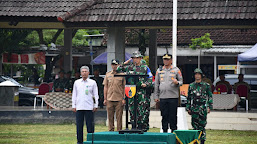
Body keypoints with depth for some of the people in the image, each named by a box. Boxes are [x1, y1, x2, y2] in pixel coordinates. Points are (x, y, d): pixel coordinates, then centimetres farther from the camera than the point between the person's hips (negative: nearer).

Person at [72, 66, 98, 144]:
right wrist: (73, 106, 8)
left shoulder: (92, 83, 6)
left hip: (89, 107, -2)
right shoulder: (76, 82, 12)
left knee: (90, 125, -4)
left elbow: (95, 95, 7)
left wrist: (95, 106, 0)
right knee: (79, 125, 1)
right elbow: (74, 95, 15)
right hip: (79, 107, 2)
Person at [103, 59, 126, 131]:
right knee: (110, 116, 5)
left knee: (119, 117, -2)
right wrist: (105, 99, 6)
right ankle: (111, 130, 12)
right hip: (109, 99, 3)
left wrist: (123, 98, -6)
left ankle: (119, 130, 4)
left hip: (119, 99, -3)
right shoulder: (108, 74, 11)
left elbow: (124, 87, 2)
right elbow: (105, 87, 12)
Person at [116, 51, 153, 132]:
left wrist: (146, 84, -11)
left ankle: (143, 127, -6)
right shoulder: (129, 67, 13)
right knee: (132, 110, 2)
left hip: (142, 92, -3)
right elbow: (118, 70, 16)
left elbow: (150, 79, 7)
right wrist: (124, 64, 7)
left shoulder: (145, 68, 8)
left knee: (143, 111, -8)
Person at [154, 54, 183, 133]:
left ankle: (173, 131, 3)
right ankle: (164, 131, 11)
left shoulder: (176, 70, 6)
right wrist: (156, 96, 9)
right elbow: (156, 84, 15)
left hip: (173, 97, -3)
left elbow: (181, 81, 7)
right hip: (163, 97, 3)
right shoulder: (159, 70, 13)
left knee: (173, 116, -3)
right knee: (164, 116, 5)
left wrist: (177, 82, -17)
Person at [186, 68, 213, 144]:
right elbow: (189, 98, 15)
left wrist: (209, 107, -3)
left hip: (203, 108, -3)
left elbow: (210, 96, 5)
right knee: (195, 125, 2)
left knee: (202, 125, -5)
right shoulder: (191, 86, 11)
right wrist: (188, 108, 10)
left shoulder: (206, 85, 4)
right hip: (194, 108, 3)